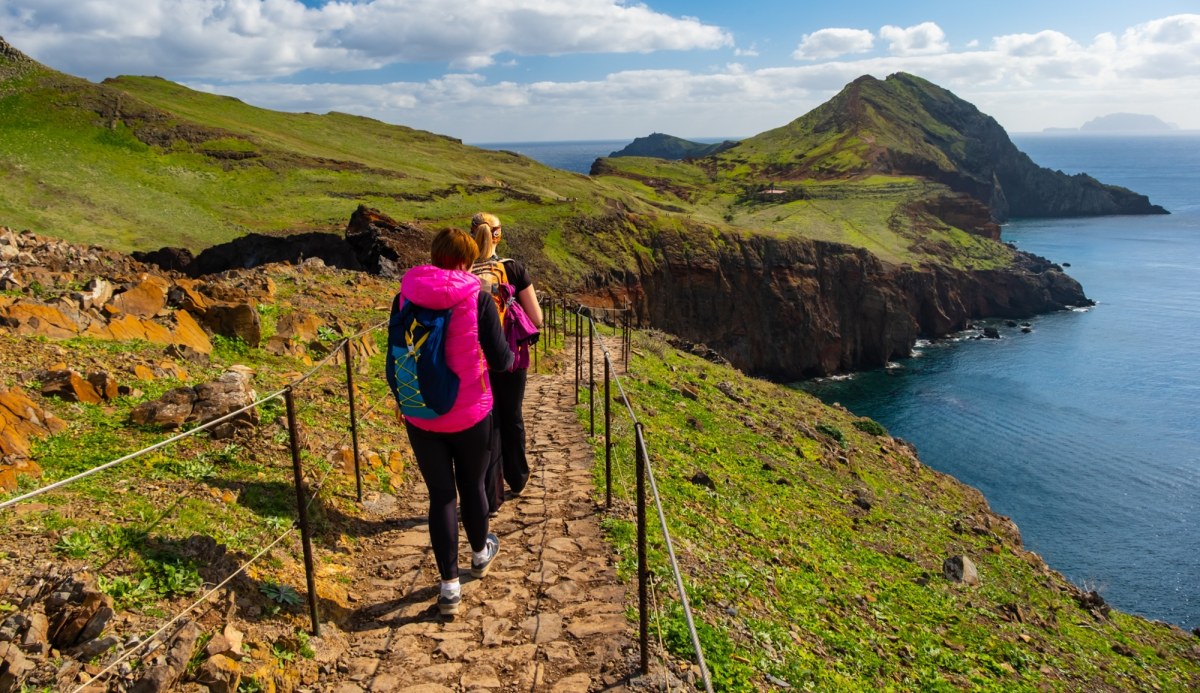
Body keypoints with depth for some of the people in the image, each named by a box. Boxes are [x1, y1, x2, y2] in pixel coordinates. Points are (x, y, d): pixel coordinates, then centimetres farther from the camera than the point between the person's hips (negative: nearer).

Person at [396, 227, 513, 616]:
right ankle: (480, 554, 44)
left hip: (420, 416, 2)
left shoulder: (406, 295, -4)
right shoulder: (477, 297, -12)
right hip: (470, 414, -1)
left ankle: (449, 586, 14)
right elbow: (500, 360, -11)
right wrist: (510, 354, 12)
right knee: (471, 485, 20)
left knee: (440, 494, 10)